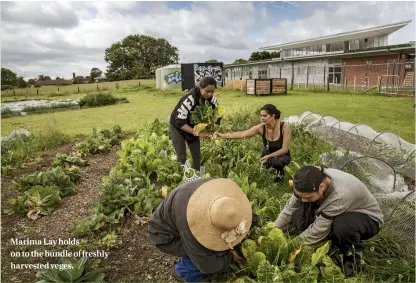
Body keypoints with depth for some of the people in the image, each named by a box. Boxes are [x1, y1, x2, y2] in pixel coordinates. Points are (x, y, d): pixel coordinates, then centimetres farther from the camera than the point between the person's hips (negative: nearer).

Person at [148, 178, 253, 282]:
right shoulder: (192, 223, -40)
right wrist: (230, 257, -10)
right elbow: (207, 264, -24)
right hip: (166, 235, -7)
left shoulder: (216, 187, -26)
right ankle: (183, 271, 6)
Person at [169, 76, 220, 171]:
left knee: (197, 156, 6)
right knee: (182, 157, -8)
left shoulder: (211, 99, -18)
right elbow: (180, 123, -34)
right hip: (177, 127, -5)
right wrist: (197, 133, -37)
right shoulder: (189, 99, -36)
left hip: (193, 127, 6)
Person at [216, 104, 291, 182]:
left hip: (282, 155, -5)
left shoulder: (284, 126, -25)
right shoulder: (261, 128, -20)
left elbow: (284, 149, -22)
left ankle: (281, 172, 1)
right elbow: (242, 134, -33)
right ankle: (275, 168, 14)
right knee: (266, 164, -25)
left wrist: (269, 156, -30)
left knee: (275, 161, -35)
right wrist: (223, 136, -45)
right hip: (267, 153, 5)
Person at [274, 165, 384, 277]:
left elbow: (319, 229, -32)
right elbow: (290, 207, -14)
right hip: (334, 214, 5)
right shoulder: (313, 182, -24)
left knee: (342, 226, -40)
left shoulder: (341, 194, -41)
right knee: (298, 217, -17)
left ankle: (352, 254, -7)